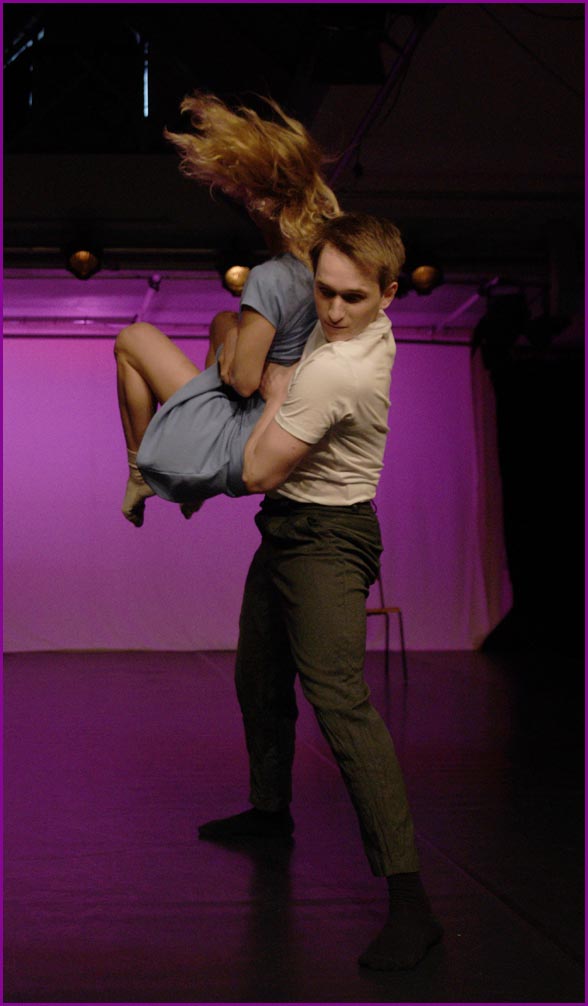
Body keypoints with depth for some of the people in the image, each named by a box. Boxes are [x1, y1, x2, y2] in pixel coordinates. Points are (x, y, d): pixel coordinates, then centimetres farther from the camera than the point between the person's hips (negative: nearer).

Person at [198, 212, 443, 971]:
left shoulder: (333, 372, -28)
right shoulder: (369, 328, 0)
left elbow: (259, 472, -19)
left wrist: (275, 391, -6)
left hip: (323, 542, -10)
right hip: (290, 531, 10)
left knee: (339, 700, -20)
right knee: (258, 678, 21)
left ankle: (408, 899, -23)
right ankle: (271, 808, 42)